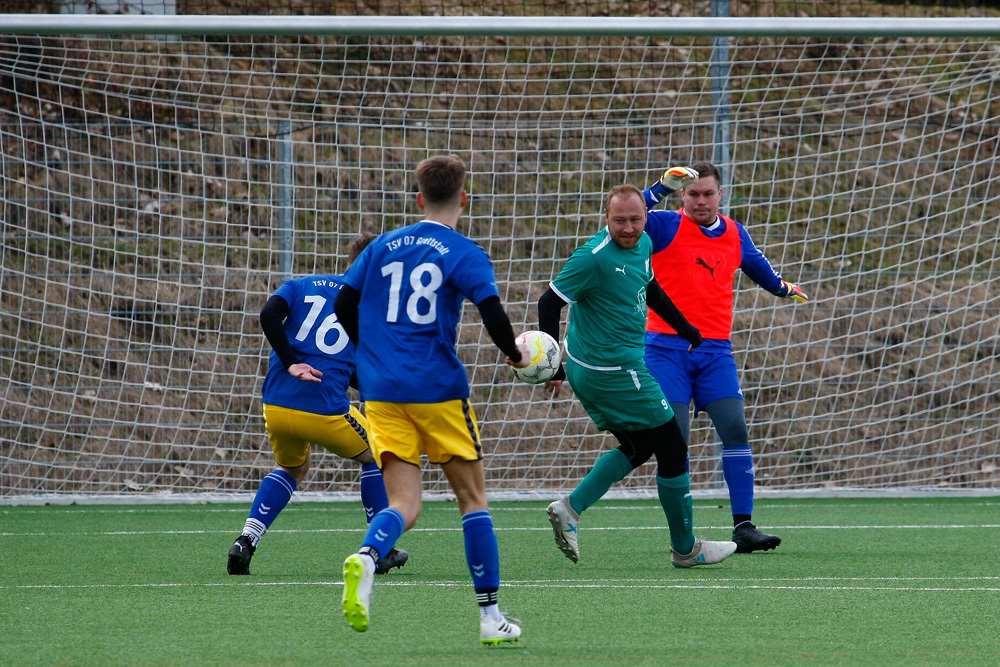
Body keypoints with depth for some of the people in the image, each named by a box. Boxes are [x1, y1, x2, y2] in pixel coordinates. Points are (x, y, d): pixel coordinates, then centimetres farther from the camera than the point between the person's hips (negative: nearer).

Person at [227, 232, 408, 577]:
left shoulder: (302, 286, 13)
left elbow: (268, 316, -7)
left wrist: (290, 364, -7)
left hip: (276, 405, 4)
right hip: (325, 409, -4)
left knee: (292, 469, 31)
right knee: (373, 457, 25)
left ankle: (246, 540, 11)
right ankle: (381, 551, 25)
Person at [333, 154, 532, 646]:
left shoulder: (383, 247, 11)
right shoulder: (463, 254, -2)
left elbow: (343, 305, 11)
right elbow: (491, 311, -14)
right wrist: (514, 353, 5)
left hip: (381, 391, 3)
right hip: (438, 388, -3)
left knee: (404, 504, 0)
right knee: (472, 498, 10)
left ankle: (365, 559, -34)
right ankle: (490, 616, 9)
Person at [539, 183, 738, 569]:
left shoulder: (642, 244, 6)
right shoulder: (594, 258, -21)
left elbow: (649, 290, 25)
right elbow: (550, 302, -19)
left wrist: (687, 331, 32)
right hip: (613, 373, -9)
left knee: (637, 449, 18)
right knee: (672, 449, 1)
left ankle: (571, 508, 5)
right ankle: (685, 548, 14)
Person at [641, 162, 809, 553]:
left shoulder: (734, 234, 12)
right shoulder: (667, 227, -1)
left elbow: (755, 264, 33)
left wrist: (781, 287, 50)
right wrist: (663, 187, -26)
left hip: (715, 349, 3)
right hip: (667, 348, -3)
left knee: (735, 430, -9)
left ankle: (743, 527, -7)